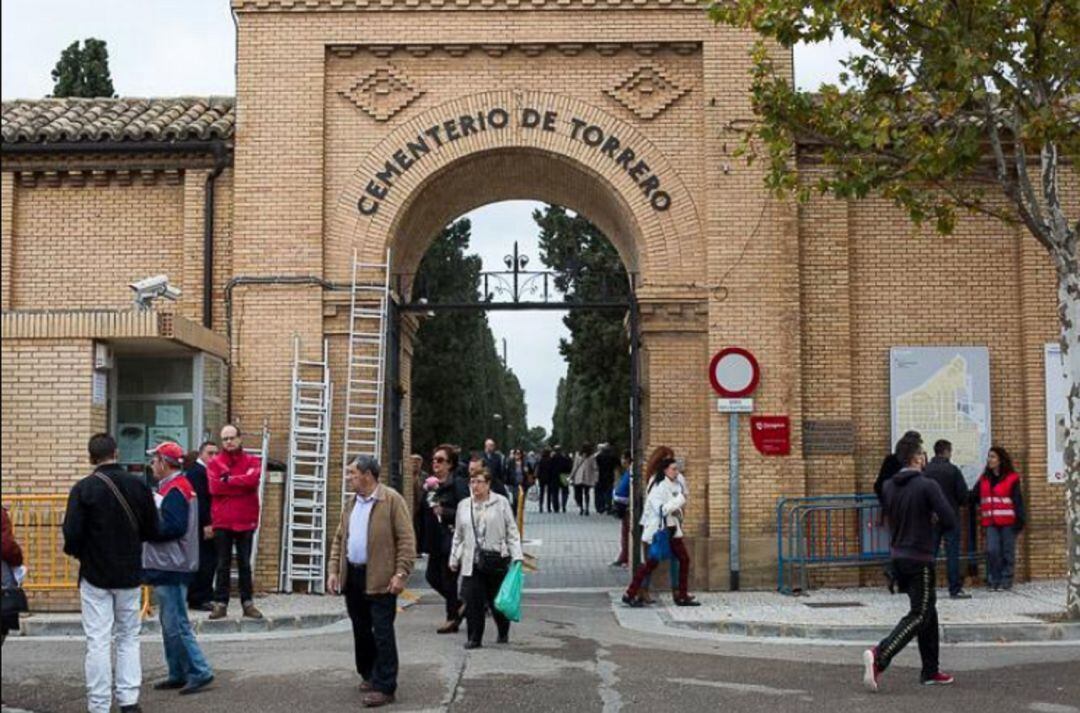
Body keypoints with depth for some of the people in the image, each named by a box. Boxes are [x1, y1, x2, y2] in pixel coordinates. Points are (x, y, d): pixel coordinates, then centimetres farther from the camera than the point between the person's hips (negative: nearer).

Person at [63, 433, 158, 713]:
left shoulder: (84, 488, -11)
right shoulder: (139, 485, -3)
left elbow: (72, 533, -15)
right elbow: (152, 531, 2)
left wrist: (77, 552, 7)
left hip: (95, 575, -2)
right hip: (130, 574, 3)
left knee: (98, 642, 2)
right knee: (128, 638, 13)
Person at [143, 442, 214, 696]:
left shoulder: (174, 491, -16)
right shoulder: (177, 487, 16)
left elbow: (173, 527, -25)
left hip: (171, 570, -11)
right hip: (168, 568, 11)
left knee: (176, 625, -7)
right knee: (169, 623, 15)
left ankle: (199, 672, -3)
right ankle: (178, 674, 21)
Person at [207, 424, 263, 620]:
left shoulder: (251, 461, 6)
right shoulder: (214, 463, 4)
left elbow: (252, 479, -16)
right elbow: (214, 487, -12)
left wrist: (228, 479, -11)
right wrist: (241, 485, -12)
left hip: (245, 521, 0)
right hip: (222, 521, 0)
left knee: (245, 563, 8)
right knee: (223, 564, 5)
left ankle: (248, 603, 13)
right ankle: (220, 603, 8)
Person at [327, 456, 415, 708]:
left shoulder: (392, 500, -9)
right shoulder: (351, 503, 13)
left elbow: (406, 539, -12)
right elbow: (339, 539, 17)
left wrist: (401, 573, -18)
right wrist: (334, 570, 8)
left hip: (380, 579, -7)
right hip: (352, 576, 7)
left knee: (382, 633, -4)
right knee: (361, 630, 16)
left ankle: (385, 687, 0)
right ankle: (368, 675, 31)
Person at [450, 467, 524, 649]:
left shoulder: (501, 503, 0)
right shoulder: (463, 506, 10)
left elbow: (512, 531, -1)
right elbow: (458, 536, 17)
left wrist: (517, 557, -8)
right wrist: (454, 559, 14)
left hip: (496, 559, -2)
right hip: (472, 561, 2)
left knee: (498, 599, 8)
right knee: (472, 600, -6)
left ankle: (503, 633, 29)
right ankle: (474, 638, 3)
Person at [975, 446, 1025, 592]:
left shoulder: (1012, 478, -2)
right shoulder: (984, 479, 11)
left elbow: (1018, 501, -3)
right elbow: (974, 496, 17)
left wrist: (1019, 520, -7)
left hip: (1007, 521, -3)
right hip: (991, 522, 3)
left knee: (1007, 552, 4)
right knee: (992, 551, -6)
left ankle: (1006, 581, 12)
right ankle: (993, 580, 5)